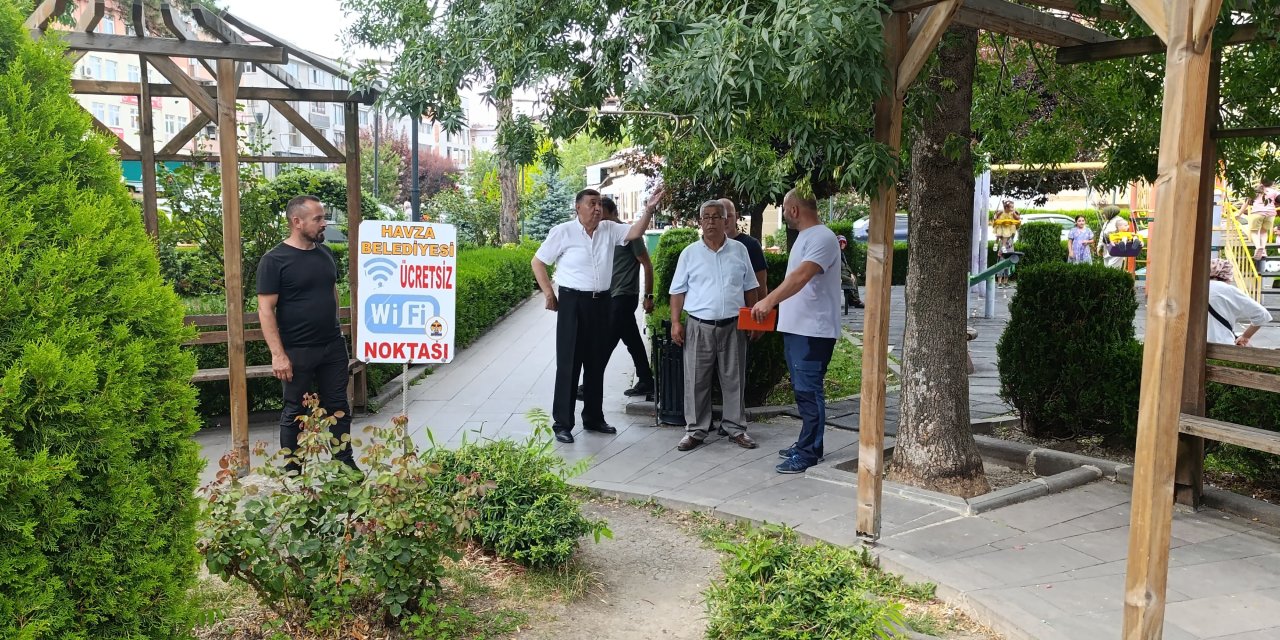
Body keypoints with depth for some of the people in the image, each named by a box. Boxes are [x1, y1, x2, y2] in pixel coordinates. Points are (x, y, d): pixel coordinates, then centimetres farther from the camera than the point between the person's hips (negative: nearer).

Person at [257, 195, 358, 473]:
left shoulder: (325, 253, 7)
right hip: (297, 351, -5)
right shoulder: (274, 260, -11)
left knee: (338, 407, 11)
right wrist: (278, 355, -19)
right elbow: (265, 309, -14)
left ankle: (346, 463, 22)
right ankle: (292, 471, 19)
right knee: (295, 411, 7)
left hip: (333, 346, 5)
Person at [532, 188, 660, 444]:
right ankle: (562, 423, 7)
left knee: (597, 363, 14)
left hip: (602, 302, 5)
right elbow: (537, 262, 0)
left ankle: (593, 418, 27)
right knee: (568, 364, -1)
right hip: (572, 302, -5)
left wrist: (648, 210, -22)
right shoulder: (562, 232, -5)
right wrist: (549, 293, -6)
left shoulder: (609, 229, 6)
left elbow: (635, 232, -7)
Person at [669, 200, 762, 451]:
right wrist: (675, 322, -4)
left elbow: (750, 288, 11)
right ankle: (696, 430, 12)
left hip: (733, 325, 1)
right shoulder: (689, 253, 2)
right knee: (696, 380, 3)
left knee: (733, 379, 8)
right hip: (699, 326, -1)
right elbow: (678, 291, 3)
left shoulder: (739, 250, 6)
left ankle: (735, 427, 19)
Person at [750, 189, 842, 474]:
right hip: (795, 327, 10)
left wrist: (769, 300, -36)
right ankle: (806, 443, 26)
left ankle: (808, 453, 0)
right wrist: (773, 304, 20)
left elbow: (801, 276, -30)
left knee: (808, 391, -6)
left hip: (813, 330, -10)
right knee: (803, 389, 16)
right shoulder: (804, 237, 17)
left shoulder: (821, 238, -16)